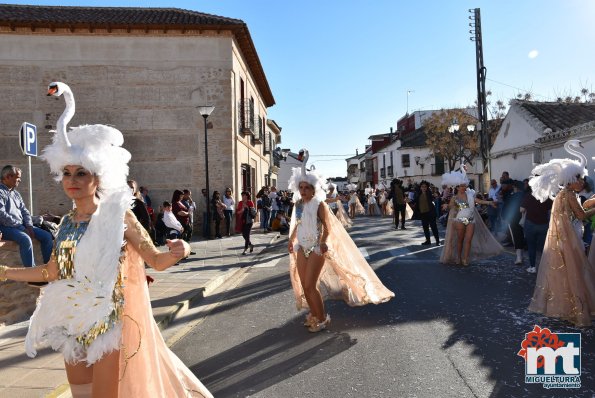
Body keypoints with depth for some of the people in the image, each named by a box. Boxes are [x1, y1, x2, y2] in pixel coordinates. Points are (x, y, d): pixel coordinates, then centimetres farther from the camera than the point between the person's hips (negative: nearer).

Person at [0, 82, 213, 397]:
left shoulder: (118, 215, -14)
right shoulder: (67, 223, 3)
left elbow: (156, 261, -15)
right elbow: (53, 272, 14)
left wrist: (176, 252, -36)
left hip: (112, 322, -6)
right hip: (74, 324, 6)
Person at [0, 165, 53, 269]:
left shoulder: (16, 193, 17)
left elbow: (24, 211, 15)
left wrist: (29, 226, -3)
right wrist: (21, 227, -18)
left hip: (21, 225, 8)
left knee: (47, 236, -7)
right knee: (26, 239, -34)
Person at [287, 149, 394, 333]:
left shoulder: (319, 204, -13)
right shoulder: (298, 204, 5)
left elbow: (327, 226, -16)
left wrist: (323, 242, -31)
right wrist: (291, 240, 26)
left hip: (316, 249, -7)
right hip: (302, 248, 7)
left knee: (310, 285, -7)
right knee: (303, 285, 9)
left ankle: (322, 318, 11)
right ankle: (314, 314, 27)